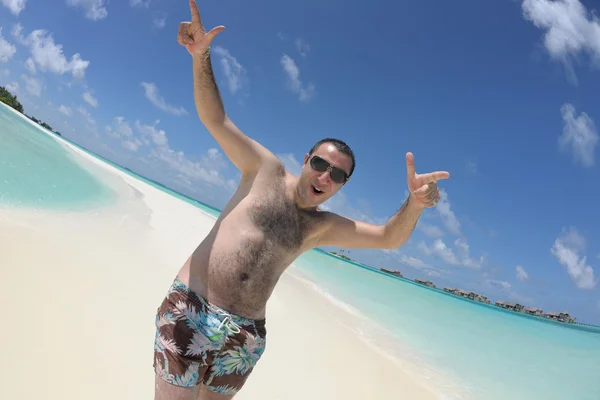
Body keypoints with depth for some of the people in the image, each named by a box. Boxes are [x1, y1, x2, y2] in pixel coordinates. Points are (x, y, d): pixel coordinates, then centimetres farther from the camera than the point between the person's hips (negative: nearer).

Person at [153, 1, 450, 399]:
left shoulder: (323, 226, 12)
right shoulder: (267, 169, 4)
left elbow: (388, 237, 5)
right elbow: (216, 118, 1)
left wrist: (414, 203, -17)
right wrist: (201, 56, -14)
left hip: (246, 335, 4)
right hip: (191, 310, -3)